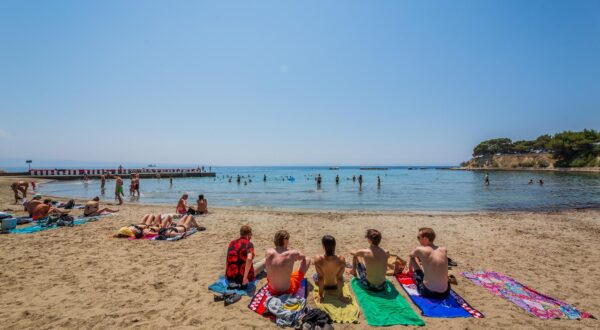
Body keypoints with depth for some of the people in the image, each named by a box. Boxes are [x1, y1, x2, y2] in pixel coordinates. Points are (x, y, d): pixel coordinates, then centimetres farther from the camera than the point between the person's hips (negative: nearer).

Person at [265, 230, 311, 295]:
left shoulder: (268, 252, -16)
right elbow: (303, 257, 0)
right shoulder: (292, 254, -24)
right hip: (288, 290, -3)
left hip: (272, 290, 4)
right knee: (307, 260, 8)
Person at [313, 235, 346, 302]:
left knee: (315, 276, 33)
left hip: (324, 286, 0)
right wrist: (341, 295, -10)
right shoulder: (341, 260, -32)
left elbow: (320, 277, -24)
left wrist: (320, 294, -10)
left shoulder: (318, 259, -35)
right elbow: (340, 278, -23)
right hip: (336, 286, 1)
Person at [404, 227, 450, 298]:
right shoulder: (444, 250, -1)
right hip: (445, 293, 4)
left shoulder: (420, 250, -10)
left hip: (427, 292, -4)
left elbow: (411, 256, 15)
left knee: (413, 258, 13)